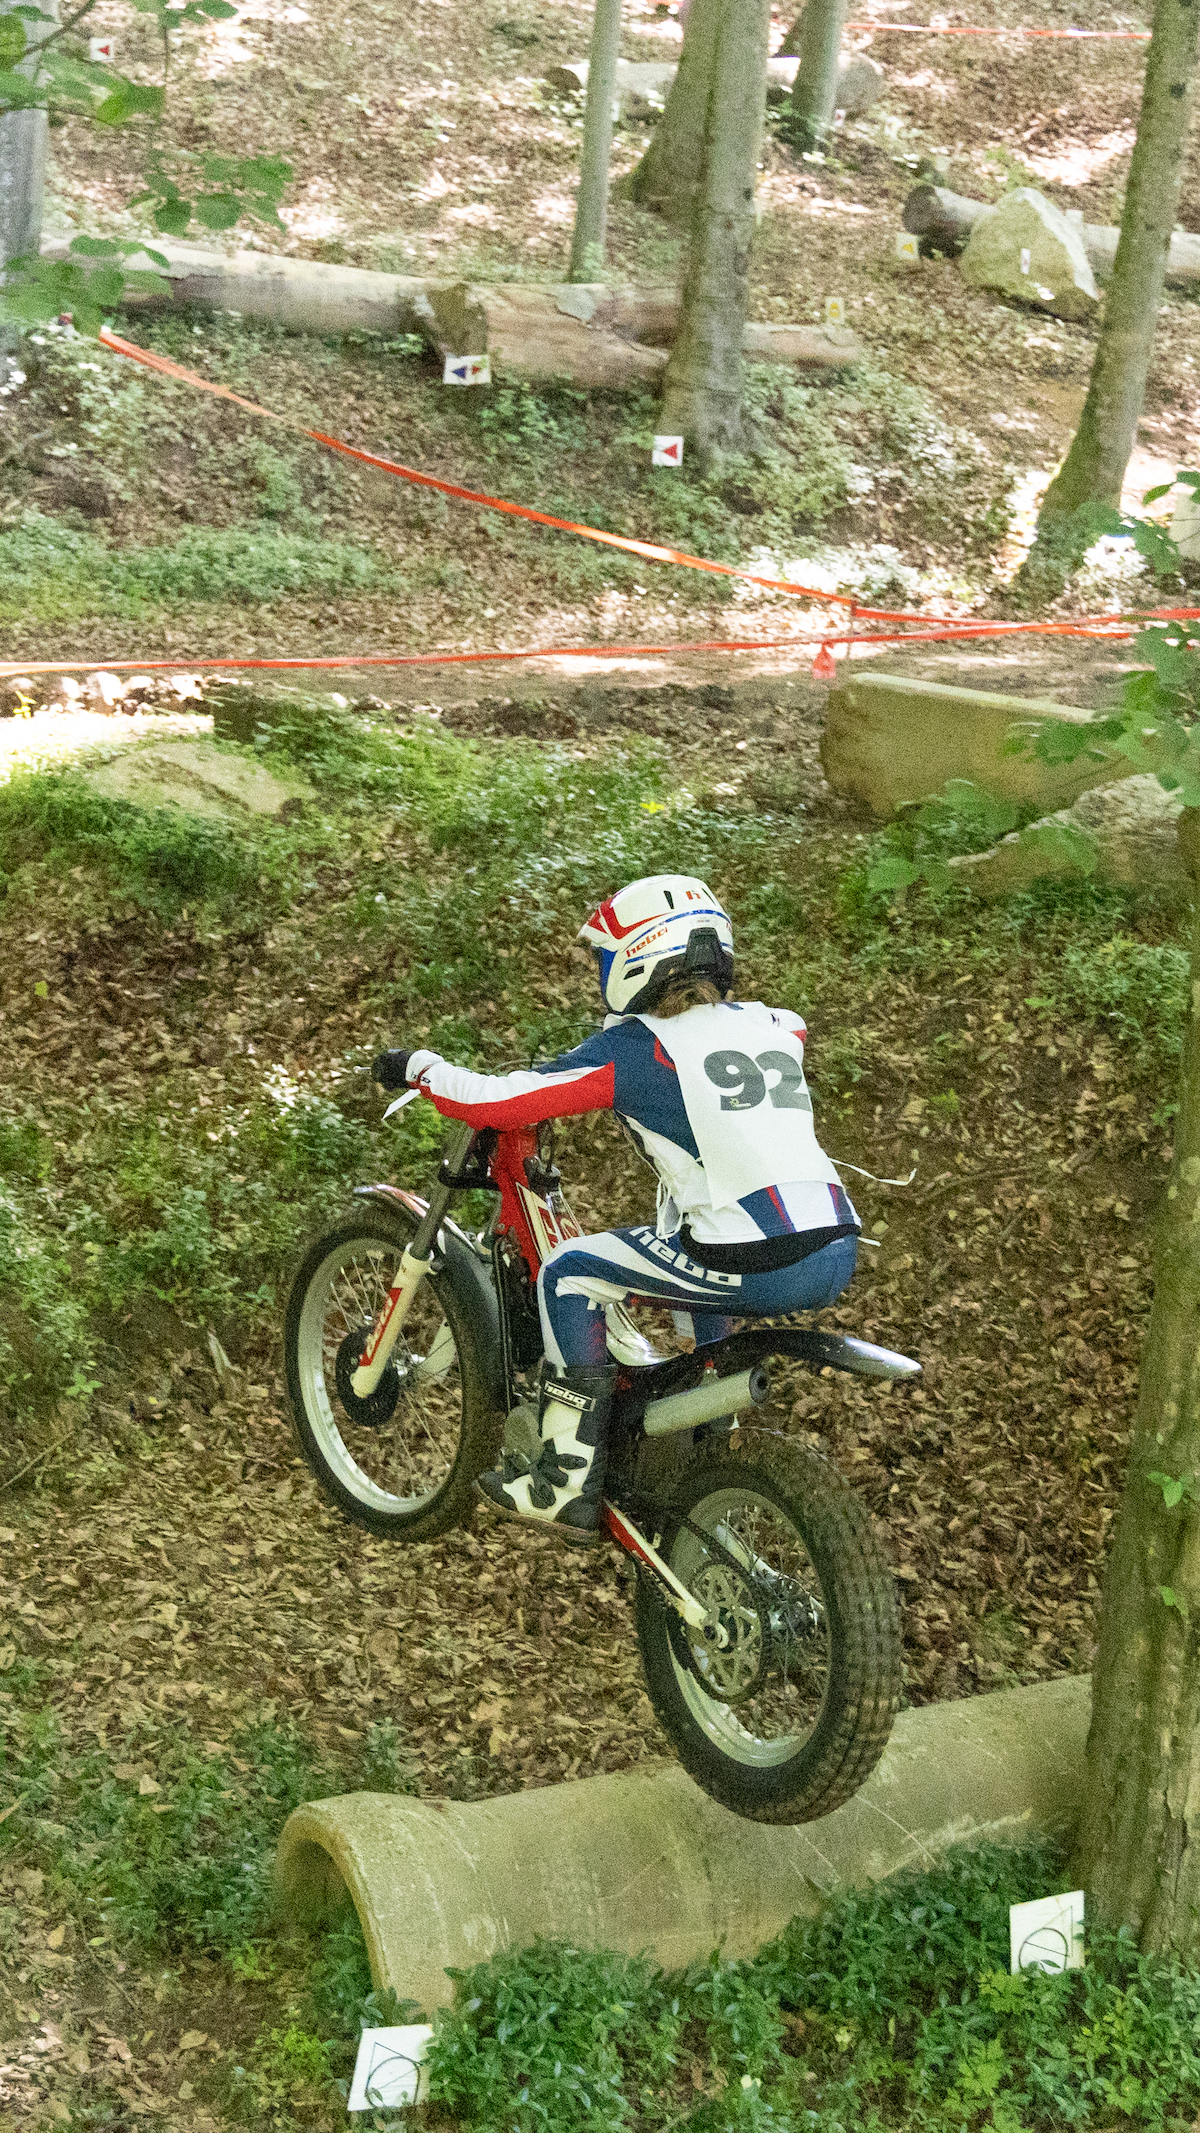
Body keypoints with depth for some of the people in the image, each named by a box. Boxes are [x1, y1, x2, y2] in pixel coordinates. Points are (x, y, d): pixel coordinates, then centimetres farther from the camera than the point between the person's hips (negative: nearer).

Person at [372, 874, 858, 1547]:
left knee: (570, 1271, 8)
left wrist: (417, 1066, 18)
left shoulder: (633, 1047, 0)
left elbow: (492, 1101, -2)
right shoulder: (770, 1025, 17)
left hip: (761, 1267, -7)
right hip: (839, 1253, 7)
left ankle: (567, 1487, 10)